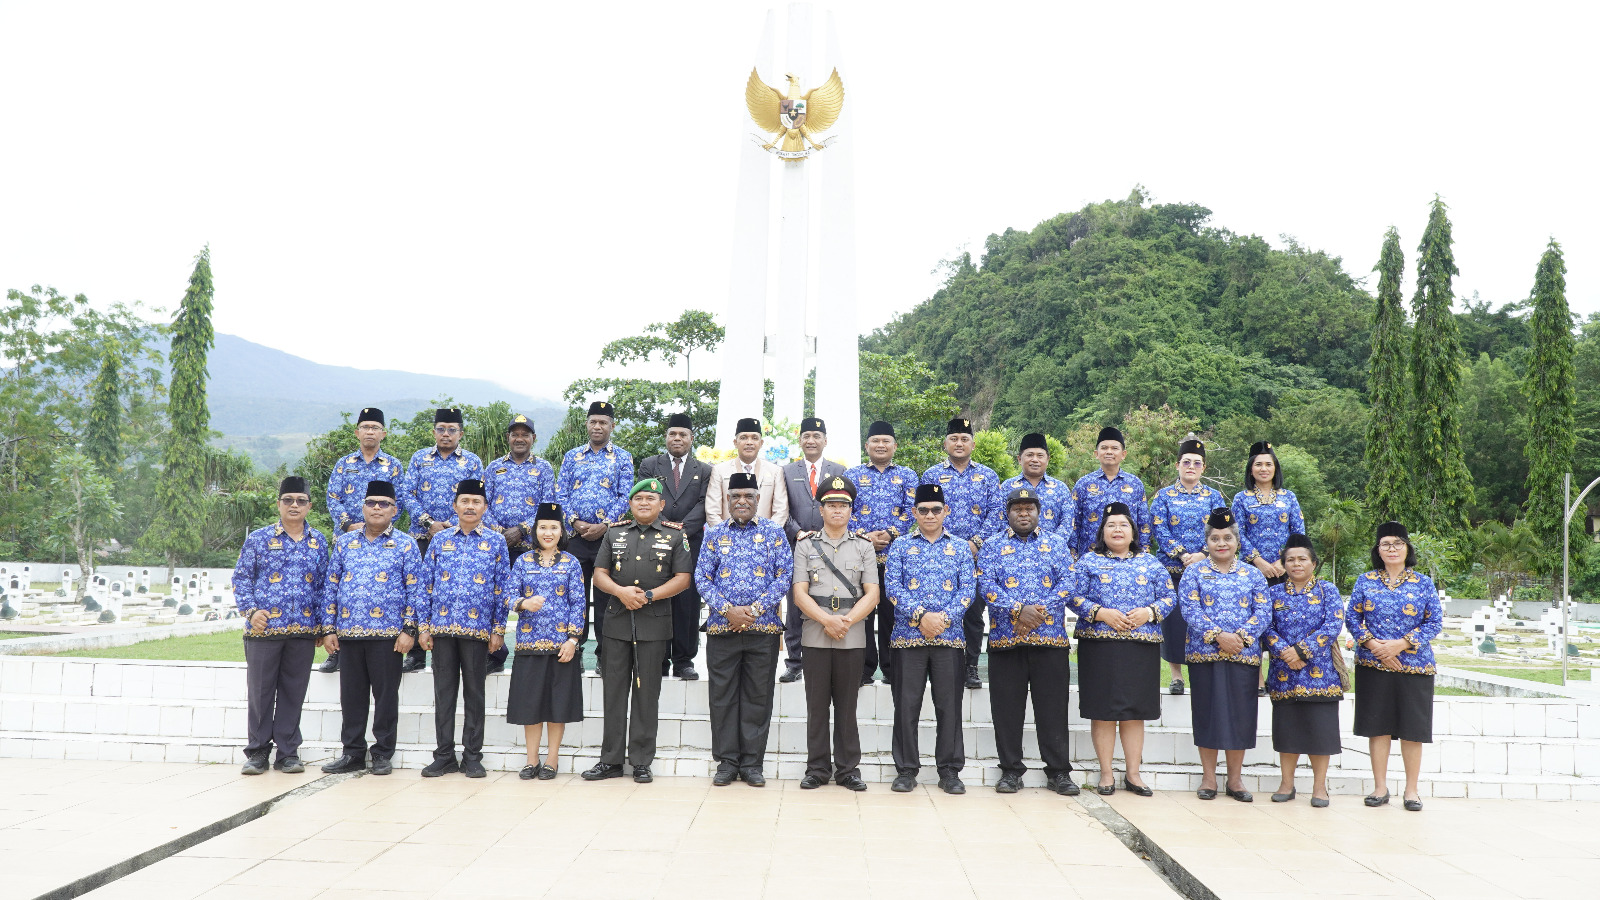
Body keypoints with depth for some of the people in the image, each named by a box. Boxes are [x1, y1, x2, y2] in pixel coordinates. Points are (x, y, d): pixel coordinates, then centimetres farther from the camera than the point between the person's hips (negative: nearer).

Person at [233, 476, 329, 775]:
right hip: (264, 628, -2)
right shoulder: (258, 538, 4)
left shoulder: (318, 542, 11)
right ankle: (257, 752, 14)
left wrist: (322, 625, 9)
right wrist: (250, 611, -9)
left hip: (303, 631, 2)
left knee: (294, 693, 6)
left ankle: (288, 752, 15)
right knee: (260, 691, 3)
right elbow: (241, 578, 5)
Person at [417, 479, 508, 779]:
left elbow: (501, 589, 4)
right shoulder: (439, 540, 9)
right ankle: (444, 756, 14)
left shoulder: (496, 542, 5)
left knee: (475, 693, 4)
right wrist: (424, 626, 4)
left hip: (477, 628, -2)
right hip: (442, 627, 2)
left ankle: (472, 757, 12)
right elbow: (427, 585, 9)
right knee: (443, 692, 5)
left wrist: (498, 629, -1)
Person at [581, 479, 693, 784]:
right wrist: (621, 591, -12)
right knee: (615, 690, 4)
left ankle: (641, 762, 9)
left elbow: (682, 579, -1)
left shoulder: (675, 536, 5)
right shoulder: (614, 533, 12)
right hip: (617, 623, 2)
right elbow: (599, 574, 8)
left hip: (654, 624, -2)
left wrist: (649, 595, -13)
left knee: (647, 693, 2)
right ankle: (610, 760, 11)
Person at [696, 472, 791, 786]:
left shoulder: (774, 532, 5)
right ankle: (727, 762, 13)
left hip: (763, 627, -1)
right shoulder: (715, 533, 8)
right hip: (721, 627, 1)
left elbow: (785, 575, 0)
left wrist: (756, 609, -10)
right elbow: (702, 577, 4)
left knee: (758, 696, 3)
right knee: (723, 695, 4)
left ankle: (752, 763, 12)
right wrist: (727, 610, -10)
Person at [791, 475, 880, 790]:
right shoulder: (805, 545, 7)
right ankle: (818, 768, 12)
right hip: (815, 636, 0)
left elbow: (872, 594, 1)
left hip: (852, 637, 0)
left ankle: (848, 769, 13)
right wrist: (827, 620, -14)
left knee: (847, 705, 5)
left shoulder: (864, 546, 9)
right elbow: (800, 593, -1)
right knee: (817, 705, 4)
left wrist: (847, 621, -13)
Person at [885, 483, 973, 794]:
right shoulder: (900, 546, 7)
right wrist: (921, 616, -15)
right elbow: (892, 586, -2)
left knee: (949, 704, 3)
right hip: (908, 636, -1)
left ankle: (950, 770, 13)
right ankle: (906, 769, 12)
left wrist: (943, 617, -12)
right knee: (907, 704, 2)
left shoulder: (960, 547, 10)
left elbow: (967, 589, 3)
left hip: (949, 637, 1)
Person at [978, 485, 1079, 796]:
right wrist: (1018, 610, -16)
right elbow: (987, 586, -3)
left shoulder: (1056, 543, 13)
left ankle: (1059, 771, 12)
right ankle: (1011, 770, 13)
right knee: (1007, 709, 3)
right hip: (1005, 639, 0)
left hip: (1051, 640, 0)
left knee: (1053, 707, 3)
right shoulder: (992, 547, 10)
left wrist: (1040, 610, -12)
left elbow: (1067, 582, 1)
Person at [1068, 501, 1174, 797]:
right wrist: (1101, 613, -14)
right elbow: (1074, 597, 0)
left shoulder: (1150, 563, 13)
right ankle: (1106, 773, 8)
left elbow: (1169, 597, 9)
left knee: (1135, 711, 4)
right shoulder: (1088, 561, 7)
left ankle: (1133, 773, 13)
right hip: (1099, 645, -2)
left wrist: (1148, 612, -9)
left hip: (1142, 646, 2)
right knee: (1103, 711, -1)